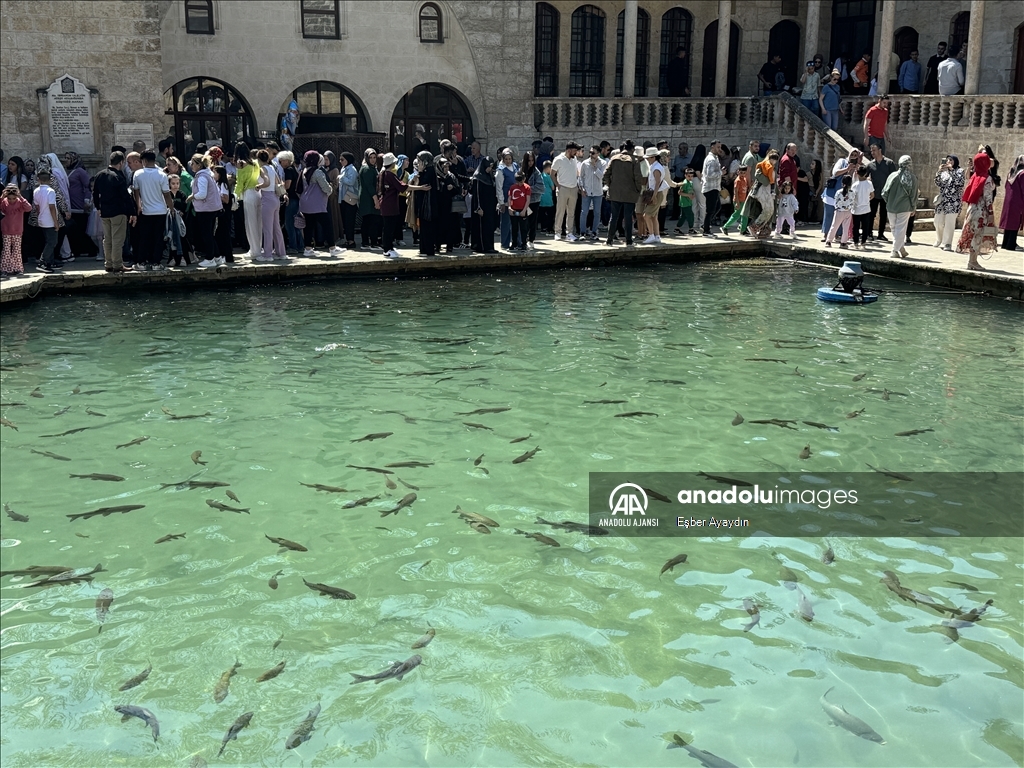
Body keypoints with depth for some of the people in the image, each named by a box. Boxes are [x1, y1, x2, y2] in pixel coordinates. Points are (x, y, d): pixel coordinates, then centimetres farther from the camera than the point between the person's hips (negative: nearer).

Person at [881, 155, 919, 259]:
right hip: (905, 207, -1)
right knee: (901, 229, 4)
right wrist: (913, 208, 12)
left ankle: (901, 248, 13)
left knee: (894, 228, 13)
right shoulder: (913, 178, -5)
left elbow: (885, 192, -3)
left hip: (891, 207, 1)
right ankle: (895, 250, 3)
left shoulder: (893, 176, -5)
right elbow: (914, 195, 0)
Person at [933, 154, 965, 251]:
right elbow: (938, 183, 3)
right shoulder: (944, 172, 14)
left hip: (953, 202, -5)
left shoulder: (959, 171, 2)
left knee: (949, 223, -9)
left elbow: (960, 182, -15)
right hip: (942, 200, 5)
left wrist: (951, 170, -16)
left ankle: (947, 244, -4)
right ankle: (939, 241, 28)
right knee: (938, 222, 8)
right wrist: (939, 171, -10)